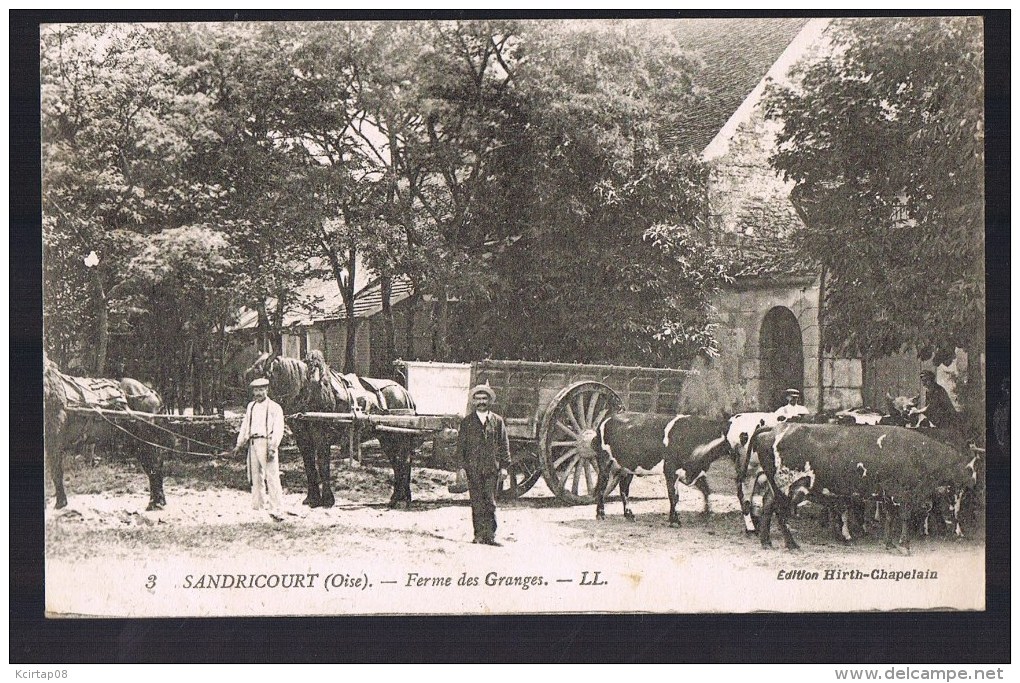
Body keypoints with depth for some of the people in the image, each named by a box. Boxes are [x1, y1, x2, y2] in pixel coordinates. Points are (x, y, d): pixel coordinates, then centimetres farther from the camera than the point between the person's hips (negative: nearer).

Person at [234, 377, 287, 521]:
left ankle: (277, 511, -12)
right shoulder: (251, 407, 18)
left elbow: (278, 430, -8)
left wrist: (272, 448, -18)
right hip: (253, 443, 6)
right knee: (255, 476, 10)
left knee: (272, 477, -10)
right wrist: (239, 444, 21)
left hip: (267, 443, -6)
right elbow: (245, 426, 25)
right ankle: (257, 506, 19)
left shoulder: (274, 408, -1)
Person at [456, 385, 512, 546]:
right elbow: (461, 445, 7)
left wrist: (504, 466, 3)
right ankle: (479, 534, 5)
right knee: (477, 503, -1)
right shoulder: (467, 421, 8)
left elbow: (504, 445, 10)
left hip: (492, 468, 0)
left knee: (490, 502, -1)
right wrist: (463, 464, -2)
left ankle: (490, 535, 1)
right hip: (473, 469, 0)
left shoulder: (497, 421, 10)